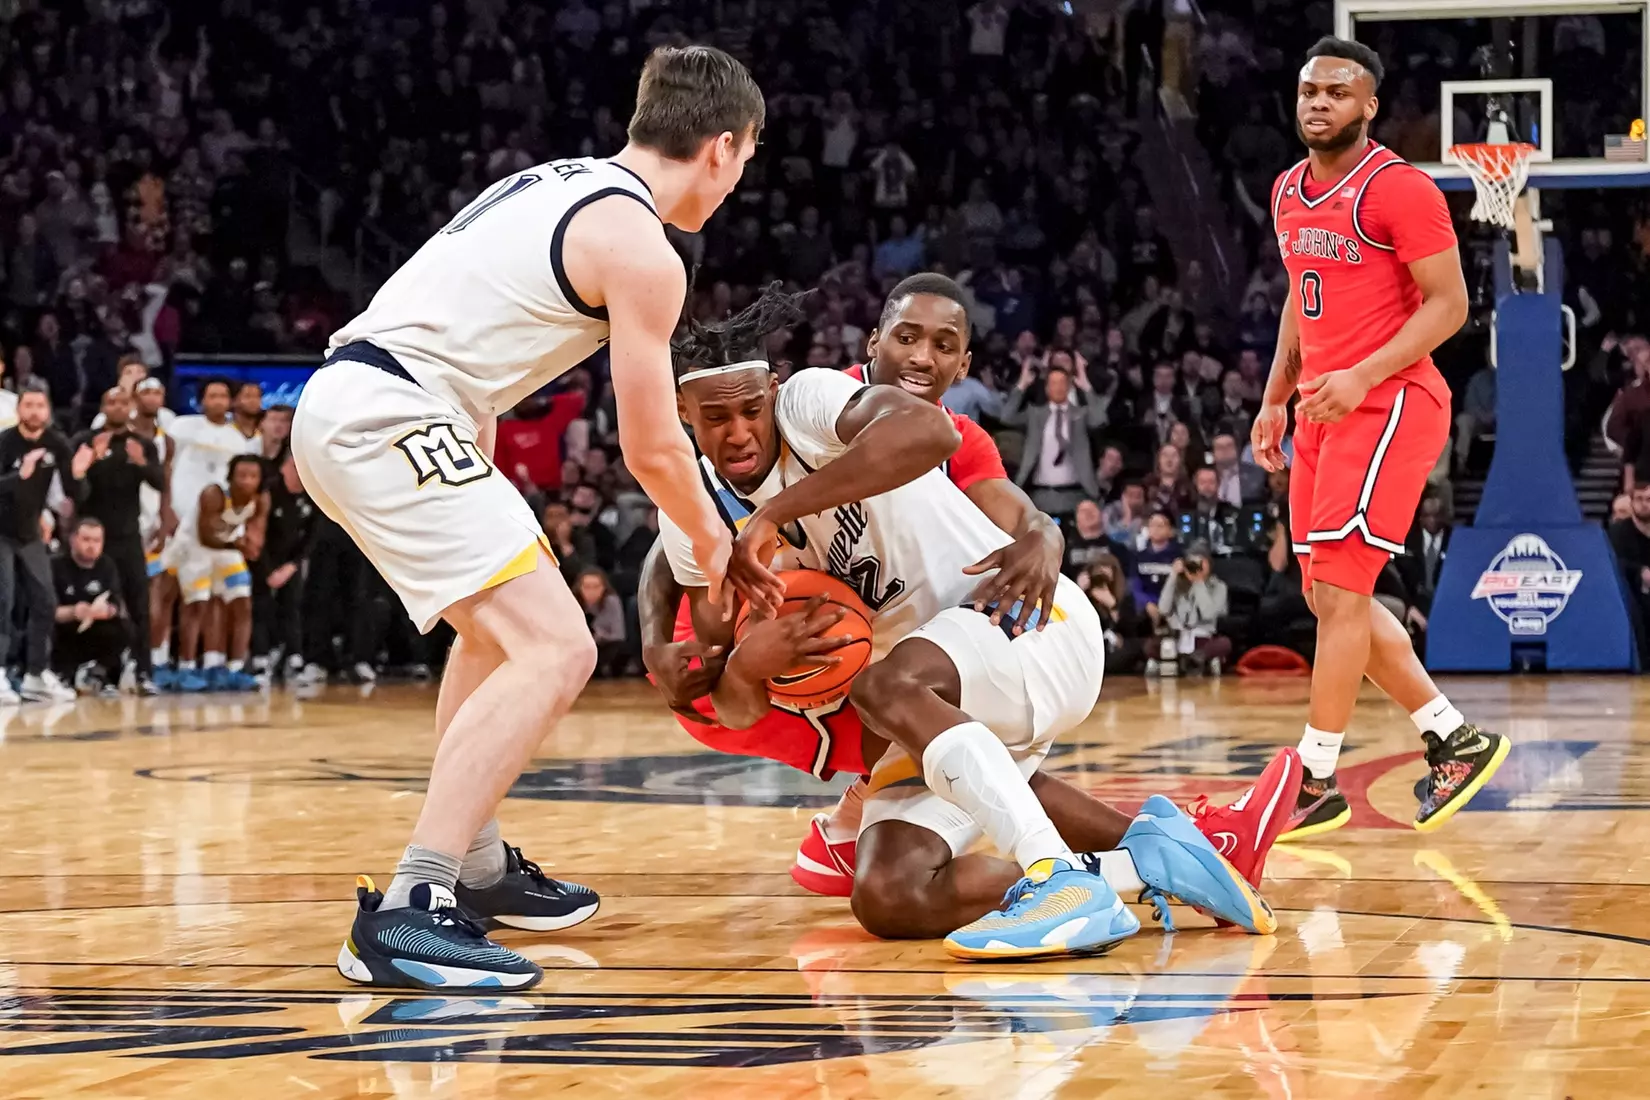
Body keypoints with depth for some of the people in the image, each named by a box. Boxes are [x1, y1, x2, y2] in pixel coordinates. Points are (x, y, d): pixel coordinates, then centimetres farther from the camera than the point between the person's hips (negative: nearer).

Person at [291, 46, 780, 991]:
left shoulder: (560, 184, 19)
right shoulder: (642, 249, -8)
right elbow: (653, 451, -4)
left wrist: (483, 476, 30)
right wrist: (717, 546, 14)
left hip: (344, 406, 10)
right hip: (392, 418, -10)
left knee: (497, 624, 29)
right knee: (555, 650, -15)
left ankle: (475, 866, 39)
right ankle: (408, 913, -23)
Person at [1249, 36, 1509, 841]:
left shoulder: (1399, 189, -12)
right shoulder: (1289, 193, 13)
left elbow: (1449, 304, -13)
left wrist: (1362, 377, -22)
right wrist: (1275, 397, 17)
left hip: (1387, 405, -9)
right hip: (1322, 412, 9)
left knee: (1337, 592, -12)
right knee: (1329, 595, 10)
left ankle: (1314, 785, -6)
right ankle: (1457, 741, 20)